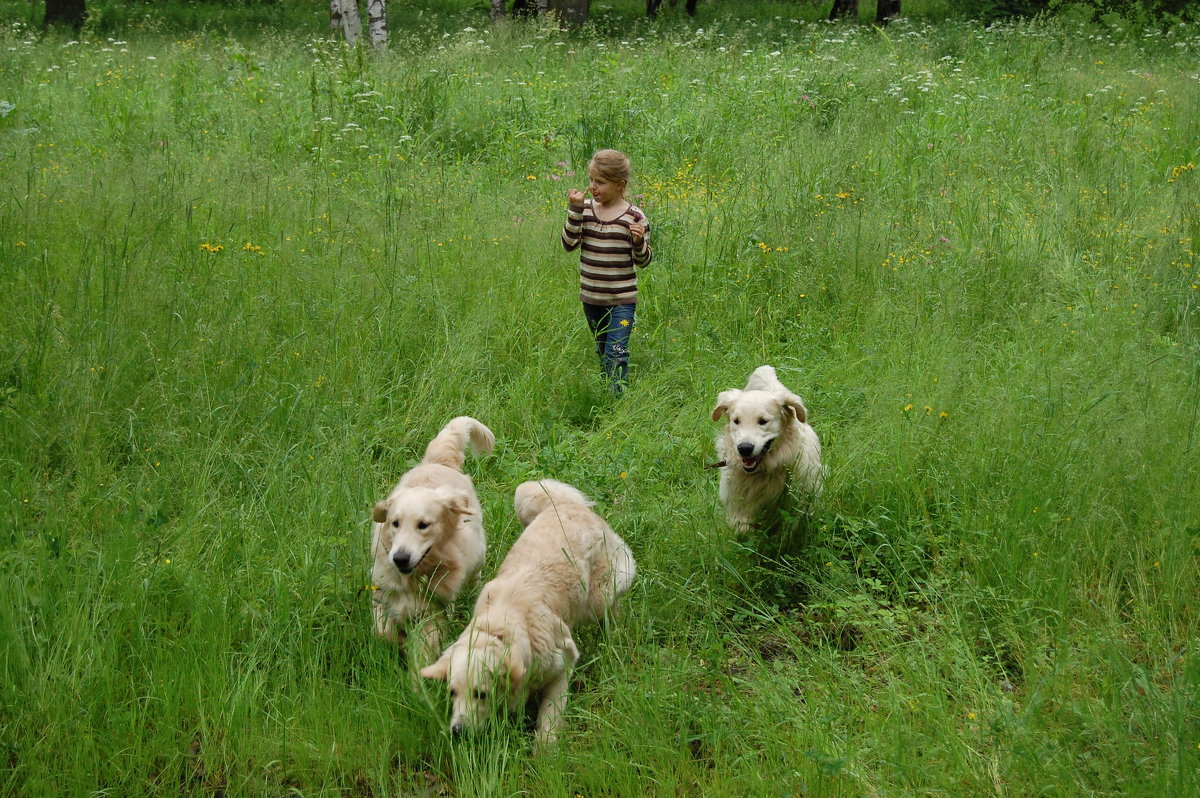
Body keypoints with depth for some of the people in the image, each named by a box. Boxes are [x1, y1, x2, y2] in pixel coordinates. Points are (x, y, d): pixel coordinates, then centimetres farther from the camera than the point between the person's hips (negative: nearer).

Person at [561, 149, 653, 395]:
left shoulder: (634, 217, -10)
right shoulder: (586, 209, 0)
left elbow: (643, 260, -4)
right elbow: (569, 245, -9)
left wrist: (639, 242, -26)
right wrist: (575, 209, -16)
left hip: (622, 299, -5)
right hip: (591, 297, 5)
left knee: (616, 354, -10)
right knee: (602, 351, 19)